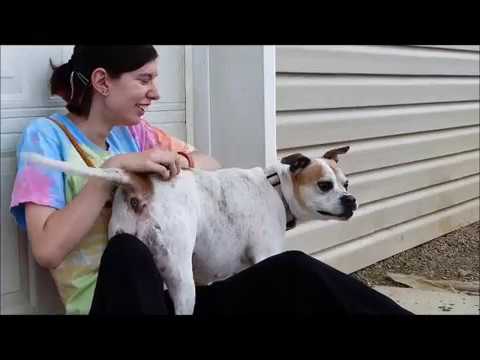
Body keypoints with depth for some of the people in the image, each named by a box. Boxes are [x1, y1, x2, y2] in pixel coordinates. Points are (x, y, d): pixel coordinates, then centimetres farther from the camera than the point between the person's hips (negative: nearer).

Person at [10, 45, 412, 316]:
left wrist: (179, 162, -2)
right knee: (125, 251, -41)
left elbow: (212, 165, 21)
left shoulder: (133, 132, 14)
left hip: (172, 296, 5)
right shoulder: (48, 136, -5)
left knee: (292, 271, -20)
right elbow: (48, 250, -17)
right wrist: (113, 169, -19)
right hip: (109, 302, -5)